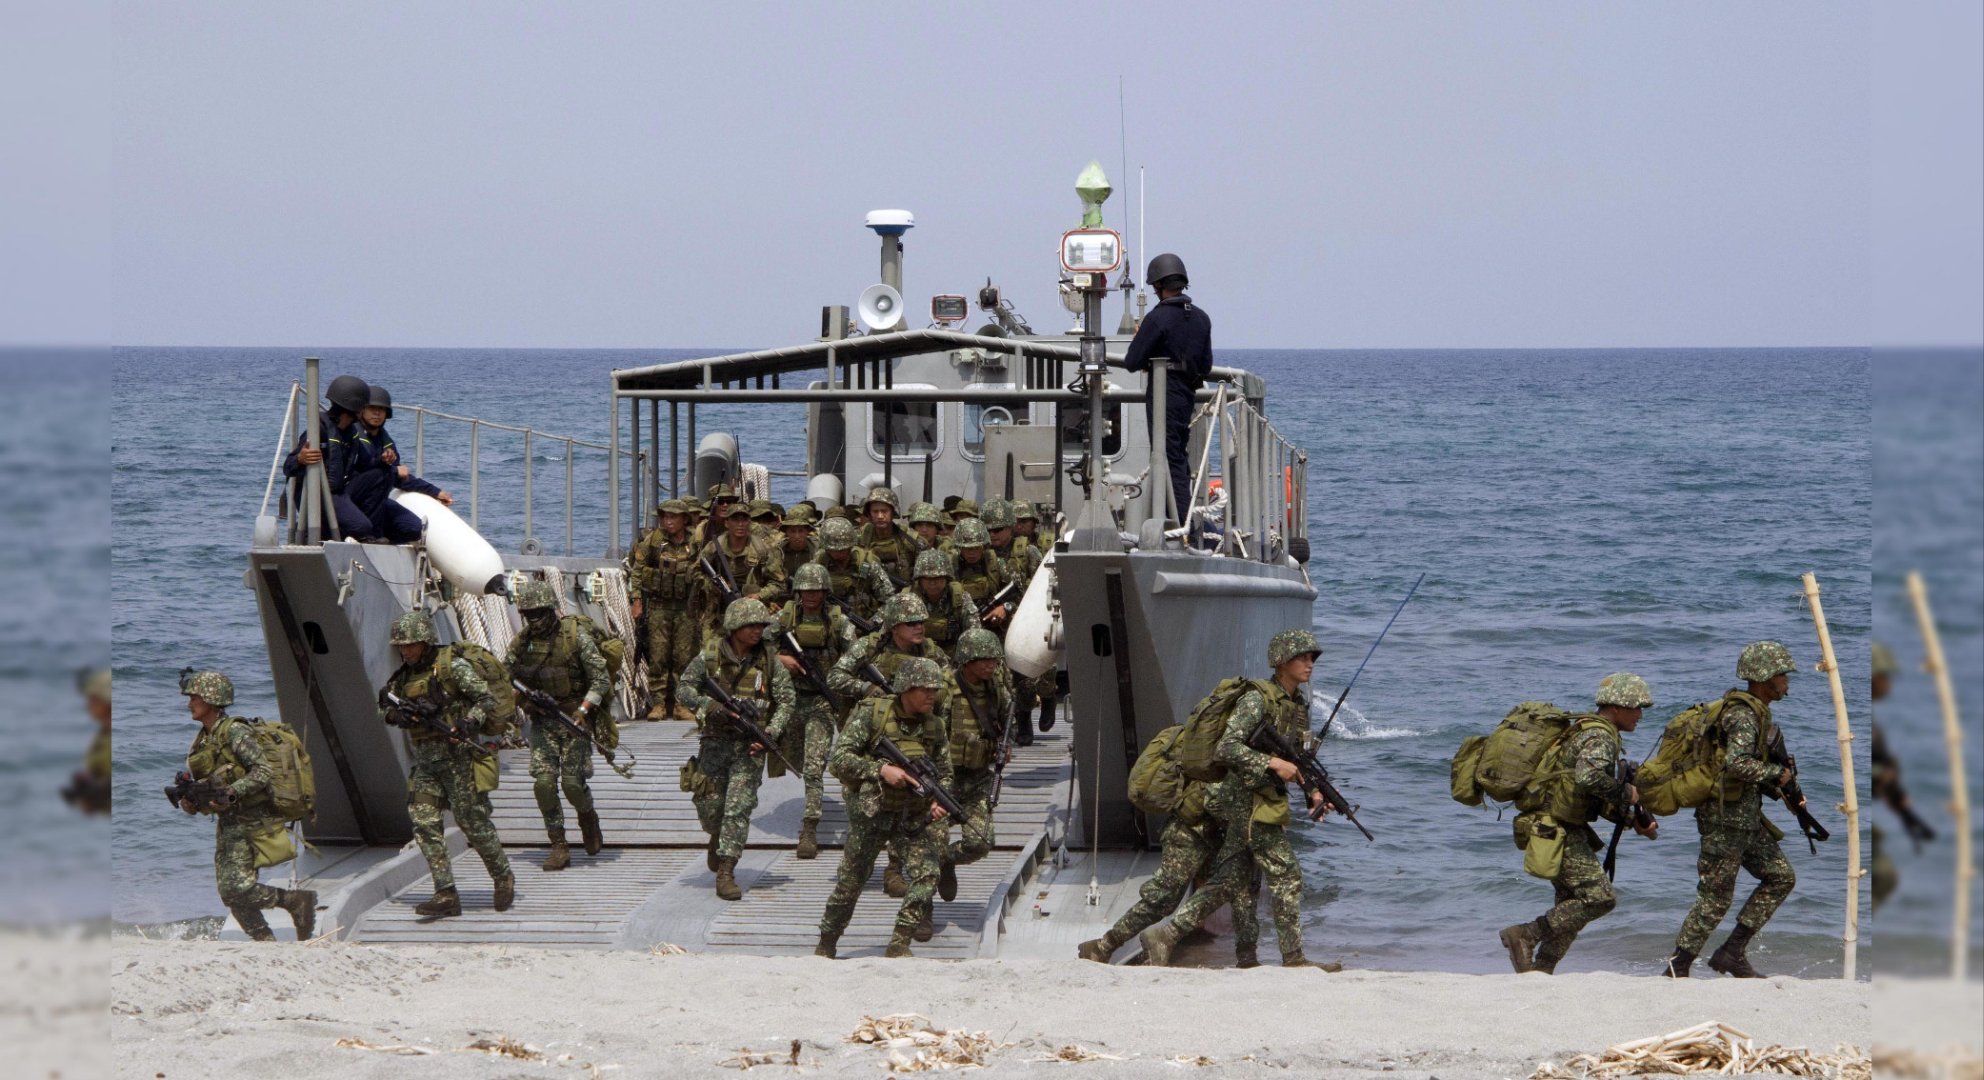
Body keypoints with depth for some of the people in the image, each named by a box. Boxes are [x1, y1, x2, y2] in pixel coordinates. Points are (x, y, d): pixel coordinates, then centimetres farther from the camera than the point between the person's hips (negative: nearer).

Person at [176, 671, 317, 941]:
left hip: (250, 820, -9)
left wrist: (231, 792, -28)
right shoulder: (202, 740, 14)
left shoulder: (234, 732, -12)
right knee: (230, 893, 3)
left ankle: (298, 901, -2)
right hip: (226, 823, 9)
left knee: (236, 888, -18)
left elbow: (263, 771, -20)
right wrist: (190, 801, -1)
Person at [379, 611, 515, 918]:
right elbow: (384, 710, 15)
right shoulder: (404, 677, 14)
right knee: (424, 824, -5)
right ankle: (446, 896, -7)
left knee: (472, 821, -3)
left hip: (457, 755, -7)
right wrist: (393, 710, -9)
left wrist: (470, 723, -27)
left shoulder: (452, 668, -7)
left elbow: (487, 699, -10)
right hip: (426, 762, 7)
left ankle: (504, 878, 19)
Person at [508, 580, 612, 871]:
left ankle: (587, 815, 27)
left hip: (575, 718, -3)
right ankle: (559, 848, -1)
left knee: (572, 782, -8)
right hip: (543, 722, 3)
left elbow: (601, 678, -13)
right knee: (544, 782, -9)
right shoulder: (521, 642, 1)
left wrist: (583, 710, -24)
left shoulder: (576, 636, -13)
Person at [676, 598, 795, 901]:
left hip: (750, 745, -1)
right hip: (715, 741, 1)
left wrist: (771, 734, -14)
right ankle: (717, 838, 40)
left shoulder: (768, 659, -4)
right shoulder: (710, 655, -6)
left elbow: (787, 701, 0)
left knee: (738, 808, -9)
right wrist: (710, 704, -20)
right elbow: (683, 689, -2)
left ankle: (726, 873, -7)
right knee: (709, 804, 5)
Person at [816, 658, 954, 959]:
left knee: (926, 874, -16)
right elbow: (840, 758, -17)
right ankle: (826, 944, 25)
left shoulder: (935, 725, 1)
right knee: (850, 883, 5)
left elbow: (944, 772, 10)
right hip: (871, 813, -3)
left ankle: (898, 945, -8)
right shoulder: (871, 714, -13)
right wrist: (880, 770, -29)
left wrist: (939, 801, -11)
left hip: (915, 816, 3)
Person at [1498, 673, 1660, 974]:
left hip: (1555, 828, 11)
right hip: (1554, 830, -11)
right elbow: (1589, 777, -35)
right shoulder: (1599, 737, -14)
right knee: (1599, 898, -14)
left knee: (1572, 903, 18)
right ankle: (1525, 935, -11)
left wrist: (1635, 822, 17)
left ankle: (1540, 971, 20)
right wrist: (1625, 793, -18)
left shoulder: (1588, 731, 19)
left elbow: (1599, 799, 25)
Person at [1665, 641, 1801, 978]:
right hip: (1726, 818, -10)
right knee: (1715, 899, -5)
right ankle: (1677, 970, 3)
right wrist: (1775, 774, -21)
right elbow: (1737, 763, -34)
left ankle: (1731, 953, 10)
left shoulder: (1756, 712, 13)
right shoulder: (1743, 715, -19)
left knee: (1781, 877, 10)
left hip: (1747, 816, 10)